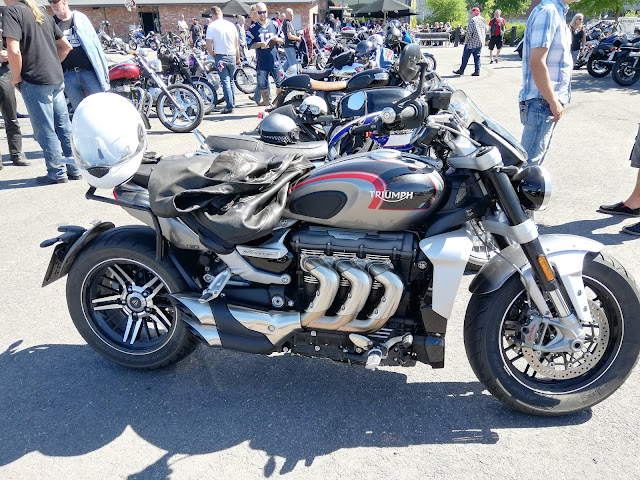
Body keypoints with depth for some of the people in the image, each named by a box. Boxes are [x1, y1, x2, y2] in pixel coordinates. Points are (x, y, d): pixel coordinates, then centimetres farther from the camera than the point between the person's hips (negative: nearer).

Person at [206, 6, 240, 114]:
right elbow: (236, 44, 11)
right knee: (231, 81, 16)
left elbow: (208, 46, -9)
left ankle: (230, 106, -7)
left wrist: (214, 57, 6)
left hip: (220, 57, -4)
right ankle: (233, 104, 20)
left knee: (225, 82, -2)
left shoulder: (212, 26, -6)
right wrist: (238, 58, 20)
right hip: (232, 57, 4)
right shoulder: (231, 25, 5)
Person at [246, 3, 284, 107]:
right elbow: (249, 45, -1)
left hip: (274, 60, 1)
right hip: (261, 62, -1)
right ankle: (266, 102, 17)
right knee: (263, 84, 4)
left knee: (279, 83, 2)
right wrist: (260, 44, -16)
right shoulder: (253, 28, 3)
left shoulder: (274, 25, 8)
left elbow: (283, 40, 13)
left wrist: (277, 39, -9)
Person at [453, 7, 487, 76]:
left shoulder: (472, 20, -12)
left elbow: (469, 31, -17)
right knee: (477, 57, 9)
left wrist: (466, 40, -8)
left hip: (472, 42, -7)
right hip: (480, 42, 7)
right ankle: (477, 71, 3)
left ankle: (461, 70, 9)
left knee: (465, 56, 3)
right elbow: (485, 31, 16)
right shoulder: (483, 20, 12)